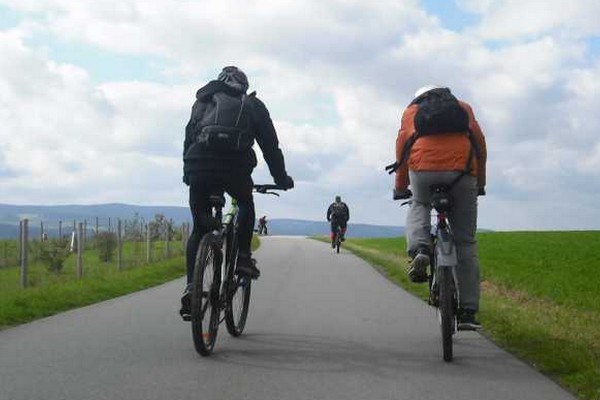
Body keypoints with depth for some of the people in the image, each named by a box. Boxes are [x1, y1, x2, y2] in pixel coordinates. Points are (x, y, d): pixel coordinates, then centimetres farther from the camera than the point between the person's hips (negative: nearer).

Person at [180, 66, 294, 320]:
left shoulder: (203, 101, 28)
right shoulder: (252, 105, 22)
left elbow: (188, 140, 26)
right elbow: (270, 145, 22)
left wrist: (188, 174, 34)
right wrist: (281, 179, 31)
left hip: (197, 166, 2)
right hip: (233, 166, -2)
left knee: (199, 228, 15)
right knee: (246, 204, 31)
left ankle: (191, 288, 1)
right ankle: (243, 258, 16)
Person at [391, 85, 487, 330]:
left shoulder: (411, 110, 27)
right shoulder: (464, 108, 30)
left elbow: (402, 147, 22)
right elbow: (480, 144, 27)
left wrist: (400, 187, 31)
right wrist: (480, 184, 36)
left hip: (423, 170, 0)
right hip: (462, 171, 1)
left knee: (419, 206, 32)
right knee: (465, 243, 10)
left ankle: (419, 249, 1)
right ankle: (468, 311, 8)